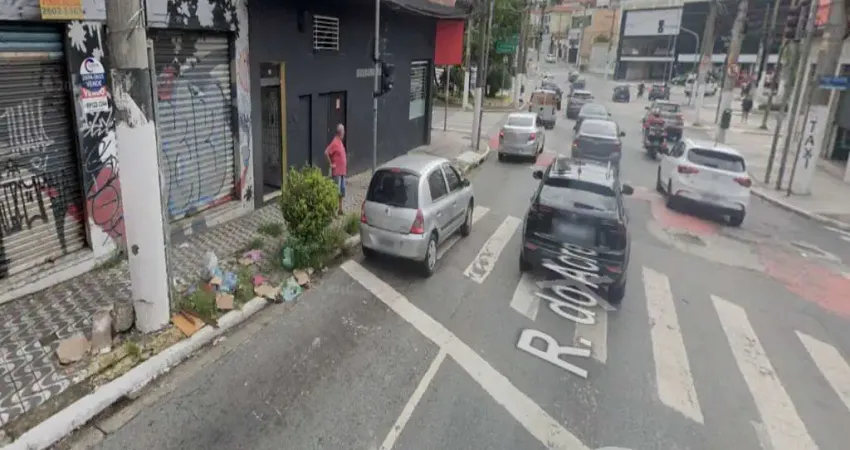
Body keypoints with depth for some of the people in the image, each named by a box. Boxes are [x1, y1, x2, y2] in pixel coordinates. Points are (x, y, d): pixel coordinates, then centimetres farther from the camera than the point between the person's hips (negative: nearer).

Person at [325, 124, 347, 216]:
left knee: (342, 190, 13)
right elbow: (326, 152, -24)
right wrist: (331, 163, -16)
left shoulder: (340, 142, 13)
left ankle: (340, 209, 22)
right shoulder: (334, 143, -16)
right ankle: (335, 210, -2)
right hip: (337, 171, -9)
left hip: (342, 171, 9)